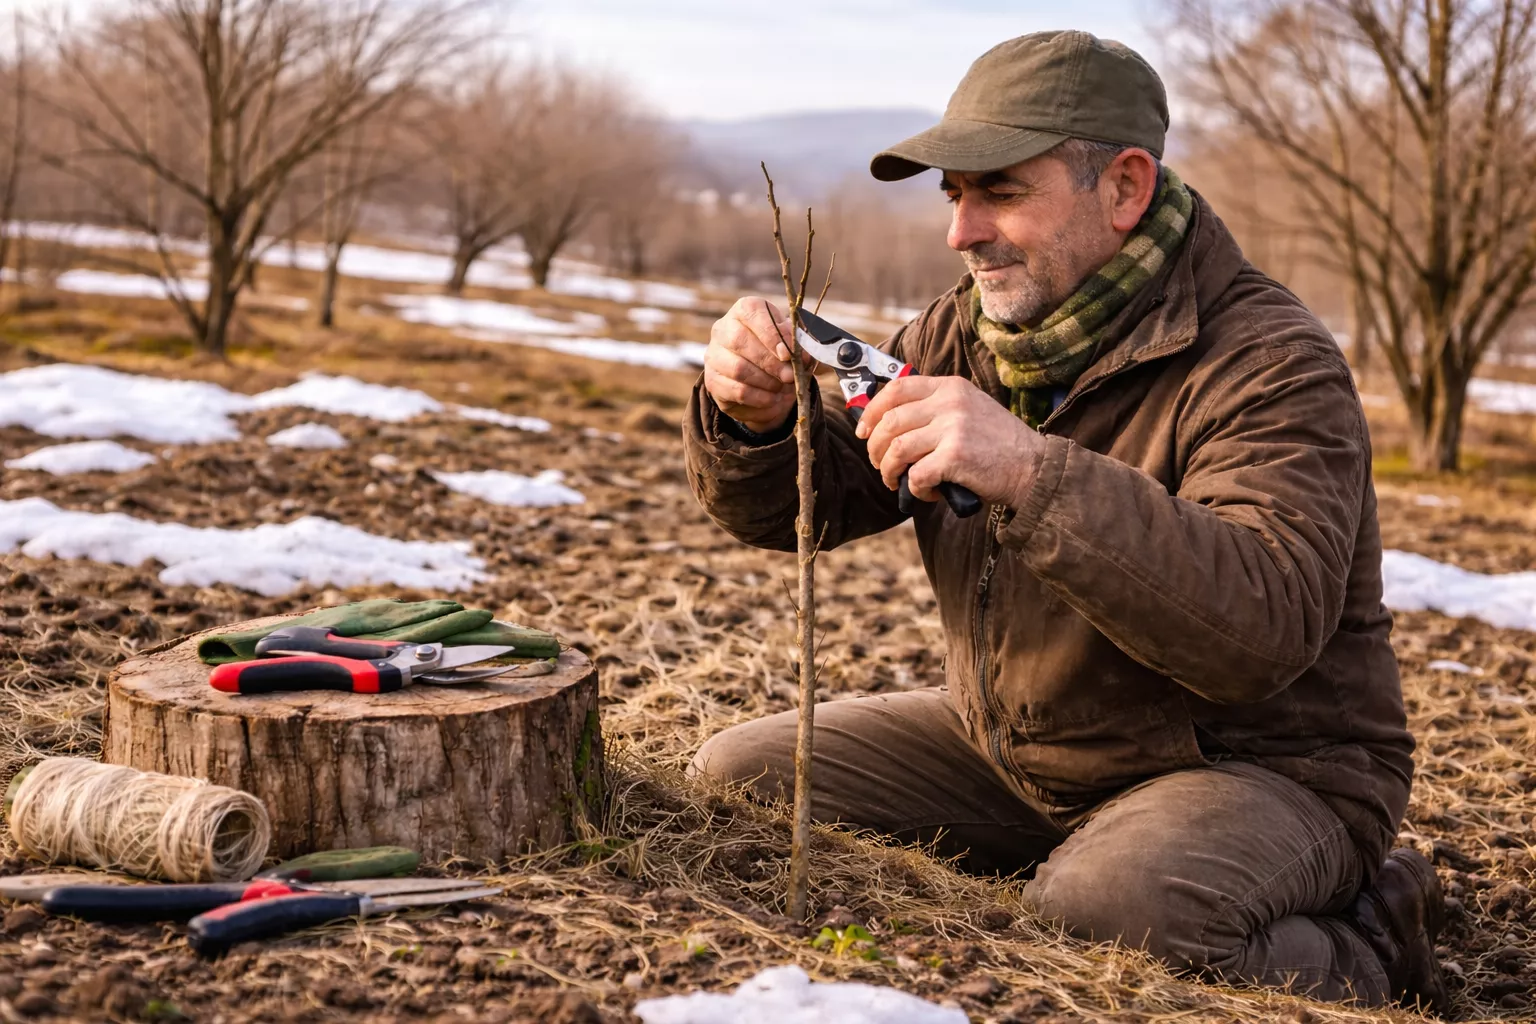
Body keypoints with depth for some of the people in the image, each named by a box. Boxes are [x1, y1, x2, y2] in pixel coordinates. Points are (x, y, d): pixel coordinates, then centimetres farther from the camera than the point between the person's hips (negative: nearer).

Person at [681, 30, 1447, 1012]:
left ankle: (1366, 961, -6)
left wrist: (1036, 476, -45)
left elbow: (1264, 626, -36)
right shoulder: (962, 331, 2)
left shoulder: (1269, 366, -21)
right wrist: (754, 420, -21)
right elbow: (802, 503, 3)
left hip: (1261, 770, -7)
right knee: (738, 775, 1)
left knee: (1107, 905, -38)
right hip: (1008, 748, 7)